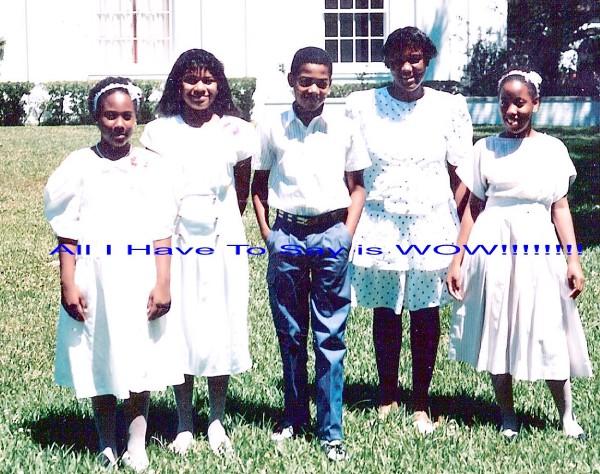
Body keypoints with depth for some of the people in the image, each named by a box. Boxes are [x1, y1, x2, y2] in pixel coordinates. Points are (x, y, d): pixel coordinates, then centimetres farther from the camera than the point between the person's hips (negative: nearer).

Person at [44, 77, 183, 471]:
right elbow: (67, 232, 0)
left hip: (139, 278, 0)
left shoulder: (151, 165, 2)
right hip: (94, 278, 0)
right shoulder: (79, 165, 0)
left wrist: (163, 283, -5)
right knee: (98, 358, 8)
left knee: (140, 360, 4)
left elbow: (162, 231, 0)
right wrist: (68, 285, -6)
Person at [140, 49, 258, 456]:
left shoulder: (235, 132, 0)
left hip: (223, 242, 0)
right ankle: (184, 423, 17)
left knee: (221, 327, 4)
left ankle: (217, 420, 18)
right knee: (180, 327, 4)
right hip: (176, 242, 0)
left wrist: (221, 223, 8)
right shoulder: (159, 132, 0)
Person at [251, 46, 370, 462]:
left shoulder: (344, 130, 3)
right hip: (287, 236, 1)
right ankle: (294, 416, 26)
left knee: (330, 337, 2)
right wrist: (267, 233, 1)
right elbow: (258, 186, 11)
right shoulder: (272, 130, 3)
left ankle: (331, 430, 9)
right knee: (290, 334, 10)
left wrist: (347, 233, -1)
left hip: (331, 235, -1)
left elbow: (357, 186, 9)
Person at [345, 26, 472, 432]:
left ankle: (421, 405, 18)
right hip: (379, 226, 0)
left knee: (426, 315, 6)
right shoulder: (361, 106, 0)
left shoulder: (451, 107, 1)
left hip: (431, 226, 0)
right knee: (385, 314, 9)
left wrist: (454, 225, -5)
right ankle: (387, 396, 25)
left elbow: (461, 174, 3)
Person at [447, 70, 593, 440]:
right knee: (496, 328, 6)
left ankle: (567, 415, 15)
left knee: (548, 332, 1)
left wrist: (573, 260, -1)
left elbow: (560, 208, 5)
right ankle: (508, 416, 19)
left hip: (538, 249, 0)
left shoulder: (552, 148, 4)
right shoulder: (487, 148, 4)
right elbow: (473, 207, 5)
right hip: (493, 246, 1)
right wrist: (458, 259, 2)